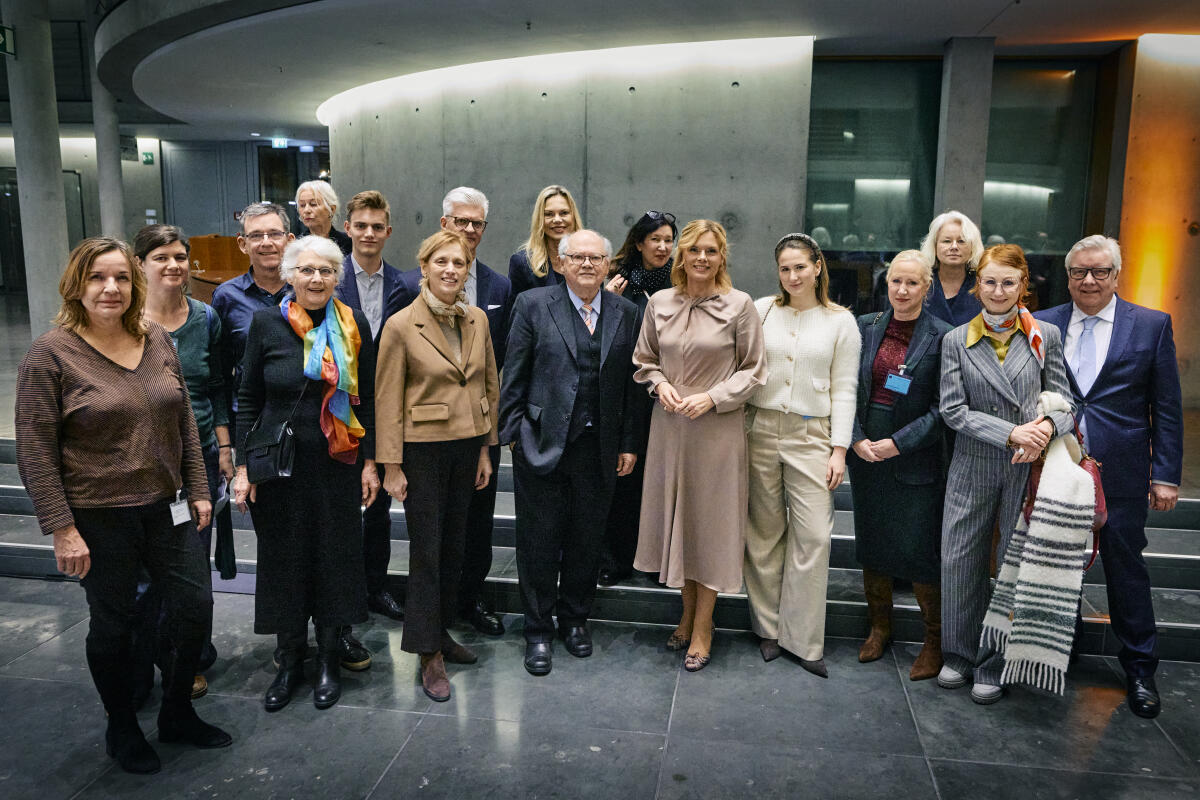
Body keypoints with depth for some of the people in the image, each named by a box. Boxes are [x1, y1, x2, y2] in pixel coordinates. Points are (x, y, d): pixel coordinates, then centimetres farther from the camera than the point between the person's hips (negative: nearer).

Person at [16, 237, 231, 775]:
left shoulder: (157, 341, 4)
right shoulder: (50, 354, -10)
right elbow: (35, 452, -11)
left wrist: (197, 490, 9)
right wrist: (62, 529, -14)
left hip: (166, 508, 5)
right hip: (98, 518, -5)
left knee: (196, 609, 9)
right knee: (112, 625, 11)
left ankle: (177, 714, 31)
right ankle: (122, 730, 33)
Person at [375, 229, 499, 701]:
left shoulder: (477, 320, 4)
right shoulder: (401, 325, -10)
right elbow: (388, 400, -8)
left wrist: (486, 449, 10)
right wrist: (391, 466, -9)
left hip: (467, 446, 5)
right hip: (423, 449, -5)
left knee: (454, 544, 14)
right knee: (426, 550, 1)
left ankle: (442, 631, 30)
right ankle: (430, 654, 12)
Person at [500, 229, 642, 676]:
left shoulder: (626, 313, 7)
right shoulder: (533, 305, -1)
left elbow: (630, 383, 8)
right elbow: (514, 375, -1)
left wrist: (629, 445, 6)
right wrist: (511, 433, -5)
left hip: (599, 448, 3)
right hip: (542, 443, -2)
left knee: (587, 541, 13)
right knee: (539, 542, 7)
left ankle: (575, 619, 34)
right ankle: (538, 631, 23)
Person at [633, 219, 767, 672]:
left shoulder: (740, 305, -6)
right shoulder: (659, 303, 4)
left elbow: (754, 371, -2)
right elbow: (644, 360, 14)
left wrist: (713, 397, -14)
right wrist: (660, 384, -5)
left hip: (718, 428, -3)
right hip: (669, 426, 4)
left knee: (711, 520, 4)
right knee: (675, 515, 12)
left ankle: (703, 627, 20)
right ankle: (688, 613, 32)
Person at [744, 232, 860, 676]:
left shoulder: (840, 321, 4)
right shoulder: (761, 311, 5)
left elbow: (843, 390, 3)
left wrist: (839, 449, -2)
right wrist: (737, 430, -2)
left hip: (811, 436, -1)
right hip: (760, 431, 1)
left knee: (813, 536, -5)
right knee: (764, 533, 7)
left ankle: (804, 639, 9)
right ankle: (769, 627, 22)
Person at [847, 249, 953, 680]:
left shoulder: (942, 336, -7)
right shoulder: (866, 327, 5)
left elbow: (943, 407, -10)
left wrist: (898, 443, -15)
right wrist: (857, 439, -7)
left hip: (916, 456, -4)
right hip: (865, 450, 4)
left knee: (920, 548, -1)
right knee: (871, 541, 14)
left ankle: (934, 640, 19)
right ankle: (879, 625, 32)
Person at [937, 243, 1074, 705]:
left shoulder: (1045, 337, 3)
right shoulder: (956, 341, 2)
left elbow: (1063, 401, 5)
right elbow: (953, 410, -5)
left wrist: (1048, 426, -18)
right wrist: (1012, 432, -17)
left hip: (1029, 468, 0)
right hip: (973, 467, 1)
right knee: (961, 562, 6)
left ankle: (997, 666, 22)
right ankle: (959, 655, 26)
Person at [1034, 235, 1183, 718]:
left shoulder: (1152, 325, 1)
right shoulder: (1043, 325, 3)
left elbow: (1166, 408, 1)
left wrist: (1166, 475, -3)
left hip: (1120, 474, -1)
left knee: (1126, 566, 8)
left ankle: (1139, 669, 25)